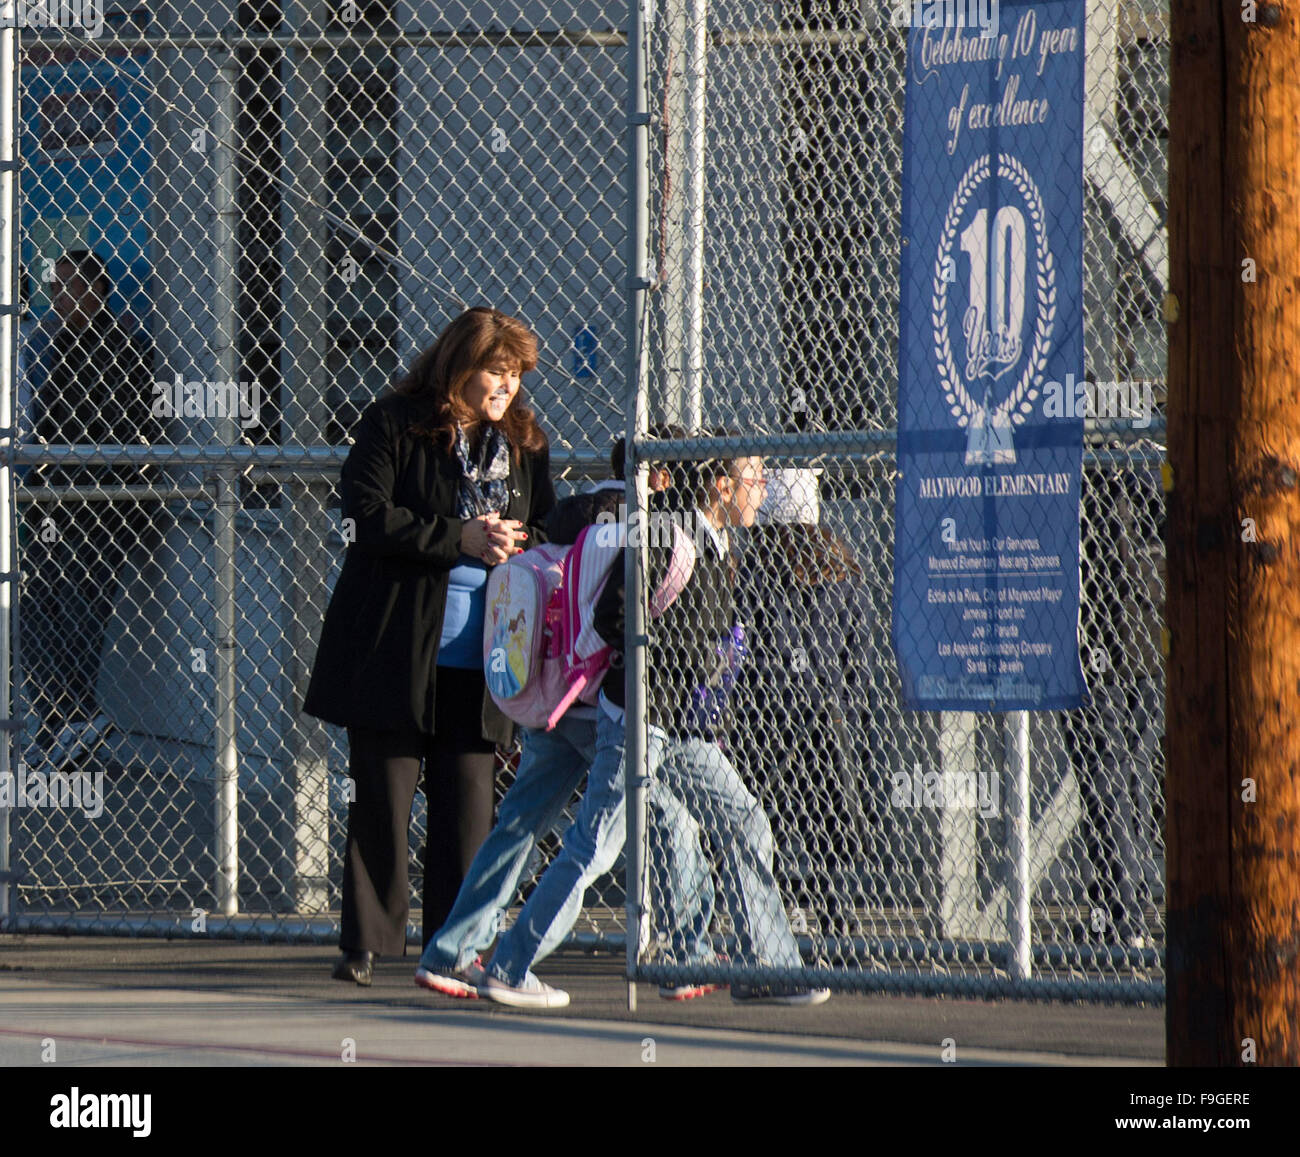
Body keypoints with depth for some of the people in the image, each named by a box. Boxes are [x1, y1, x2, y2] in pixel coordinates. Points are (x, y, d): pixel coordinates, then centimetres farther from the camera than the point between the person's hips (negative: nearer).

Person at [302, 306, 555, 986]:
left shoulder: (525, 443, 11)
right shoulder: (393, 425, -3)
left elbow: (548, 534, 17)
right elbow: (367, 516, -12)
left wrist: (515, 546, -7)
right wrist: (458, 539, -17)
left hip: (479, 662, 3)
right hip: (394, 650, -3)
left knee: (468, 803, 1)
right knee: (382, 798, 1)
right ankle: (363, 943, 9)